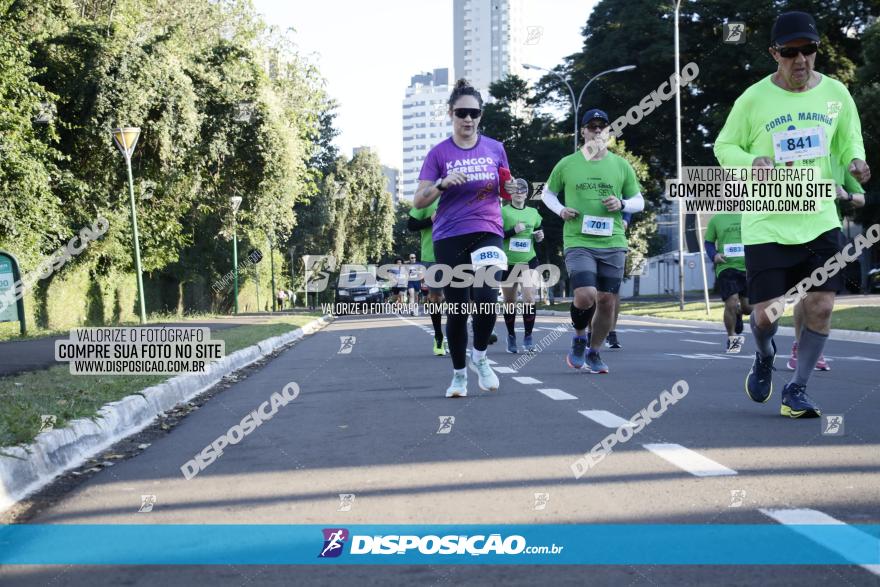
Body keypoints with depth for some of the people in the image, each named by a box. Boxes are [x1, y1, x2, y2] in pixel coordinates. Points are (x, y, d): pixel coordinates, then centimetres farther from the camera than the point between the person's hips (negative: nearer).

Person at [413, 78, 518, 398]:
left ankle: (479, 357, 5)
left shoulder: (495, 149, 8)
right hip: (449, 239, 0)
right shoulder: (439, 153, 2)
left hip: (487, 233, 1)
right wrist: (442, 183, -18)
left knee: (486, 297, -21)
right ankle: (459, 374, 20)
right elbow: (419, 201, 0)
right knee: (457, 309, 2)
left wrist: (510, 188, -3)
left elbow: (504, 191, 20)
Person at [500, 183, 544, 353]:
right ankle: (511, 336, 26)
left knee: (529, 297, -14)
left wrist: (539, 237, 1)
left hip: (528, 262, 2)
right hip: (507, 263, -2)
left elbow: (538, 232, 23)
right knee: (509, 302, 8)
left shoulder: (533, 213, 10)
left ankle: (528, 337, -3)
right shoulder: (502, 212, -2)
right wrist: (513, 230, -19)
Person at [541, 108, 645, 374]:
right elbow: (547, 193, 17)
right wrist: (560, 209, -3)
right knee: (585, 296, -19)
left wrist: (622, 204, -7)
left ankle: (594, 352, 24)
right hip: (578, 242, -2)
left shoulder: (621, 165, 8)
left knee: (607, 301, 4)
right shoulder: (566, 165, 4)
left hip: (613, 243, 3)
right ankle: (579, 338, 11)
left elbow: (639, 201, 15)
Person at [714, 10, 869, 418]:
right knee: (765, 315, -3)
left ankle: (797, 390, 16)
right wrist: (752, 162, -18)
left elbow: (850, 141, 16)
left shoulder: (836, 94, 3)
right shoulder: (753, 99, -6)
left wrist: (855, 162, -7)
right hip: (766, 225, -2)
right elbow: (724, 146, 3)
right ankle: (764, 357, 34)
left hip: (820, 221, 3)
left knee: (821, 307, -4)